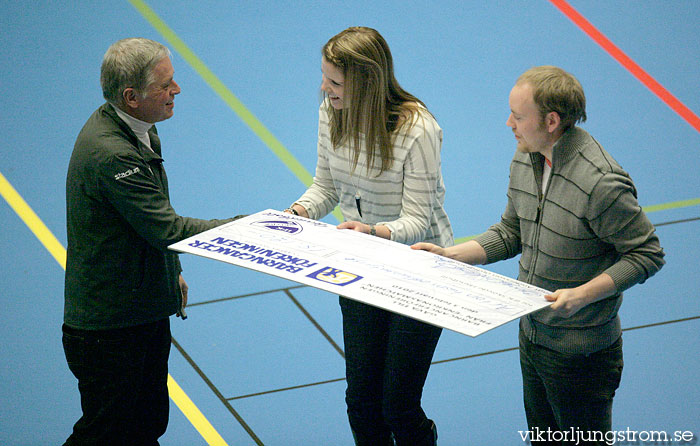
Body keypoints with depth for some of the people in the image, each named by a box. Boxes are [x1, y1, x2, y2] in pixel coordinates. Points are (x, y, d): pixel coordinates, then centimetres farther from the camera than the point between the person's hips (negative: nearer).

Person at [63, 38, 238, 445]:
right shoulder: (111, 154, -28)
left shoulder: (137, 130, 5)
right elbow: (168, 229, -27)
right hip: (111, 330, -10)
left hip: (145, 314, 10)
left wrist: (172, 272, 24)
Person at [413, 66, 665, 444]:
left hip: (580, 353, -8)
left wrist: (583, 294, -28)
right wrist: (449, 254, 2)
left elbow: (647, 254, -18)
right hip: (531, 336, 8)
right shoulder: (524, 160, 0)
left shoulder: (602, 183, -27)